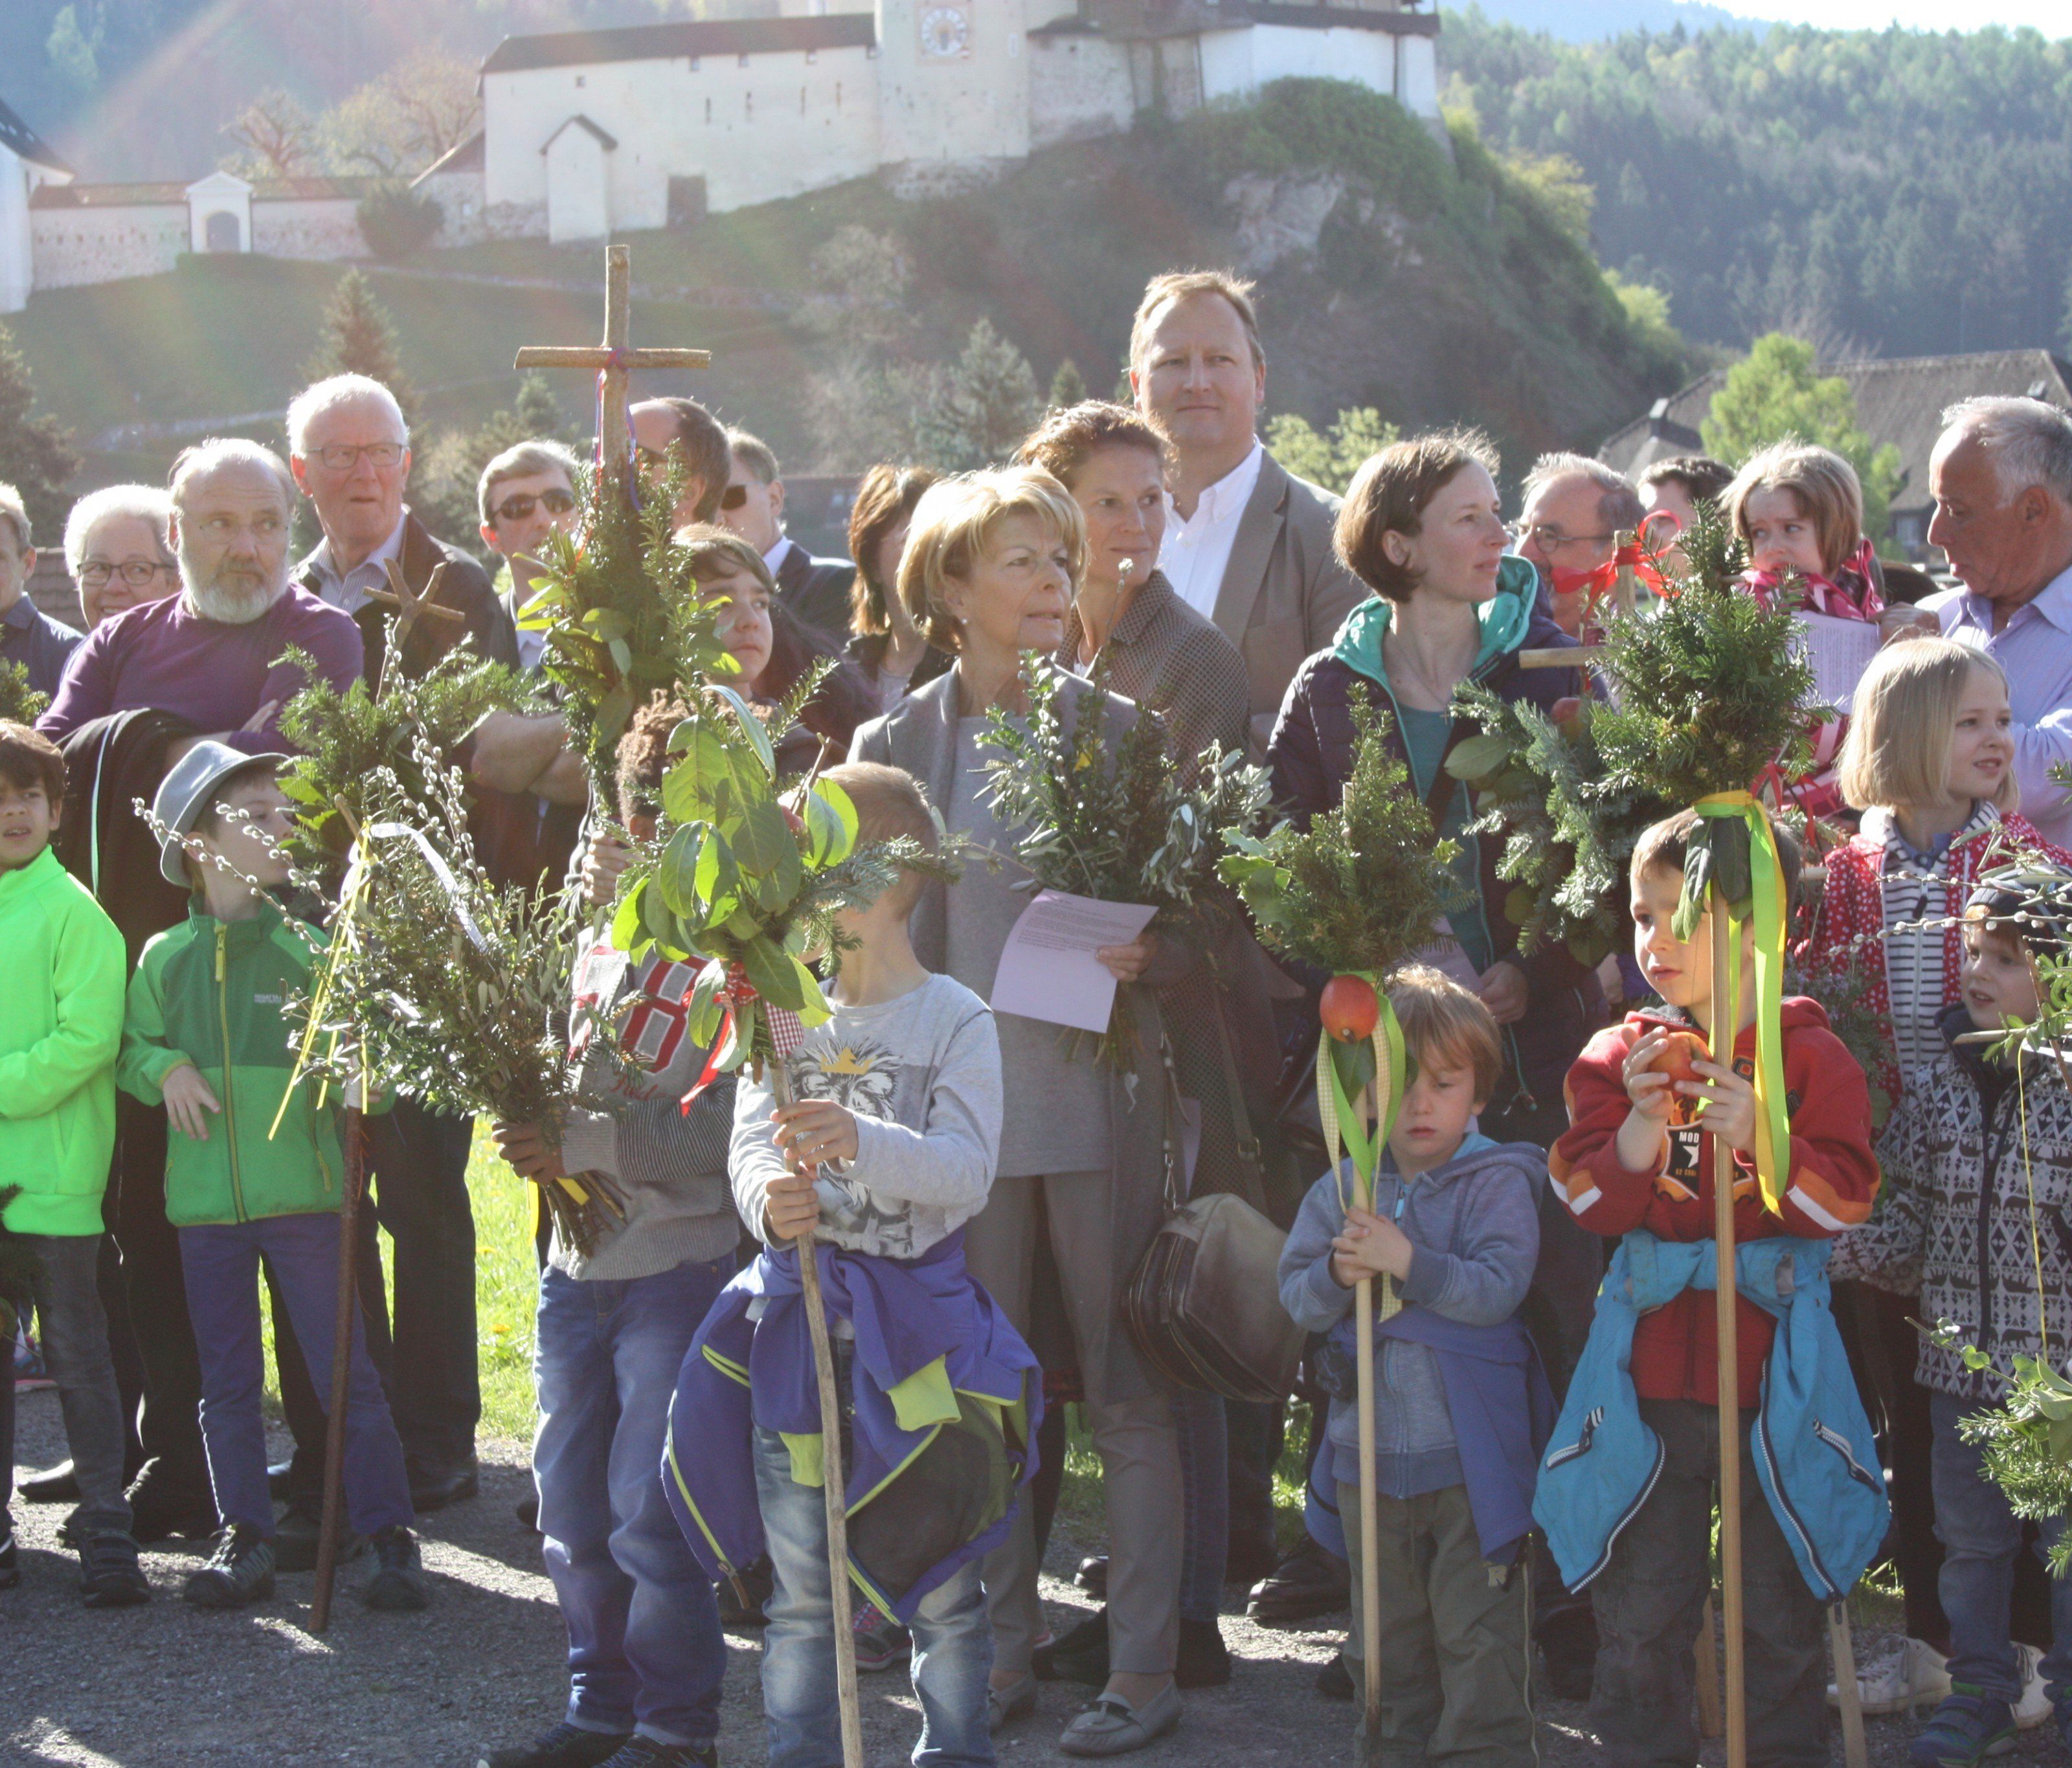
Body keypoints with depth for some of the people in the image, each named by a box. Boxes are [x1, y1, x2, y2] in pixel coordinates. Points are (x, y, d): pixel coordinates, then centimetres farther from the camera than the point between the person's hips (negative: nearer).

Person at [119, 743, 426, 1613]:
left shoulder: (310, 948, -1)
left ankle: (389, 1540, 4)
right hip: (205, 1202, 2)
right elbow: (129, 1050, 13)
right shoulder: (165, 957, 5)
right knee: (227, 1381, 9)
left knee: (344, 1372, -3)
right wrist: (166, 1068, -7)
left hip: (304, 1192, -2)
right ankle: (245, 1541, 19)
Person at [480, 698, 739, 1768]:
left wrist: (584, 1143, -19)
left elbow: (725, 1129, -17)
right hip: (581, 1261, 7)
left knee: (651, 1511, -5)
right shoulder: (605, 929, 13)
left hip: (683, 1265, -7)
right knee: (572, 1500, 13)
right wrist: (535, 1135, 1)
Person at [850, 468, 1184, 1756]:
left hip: (1099, 1101, -2)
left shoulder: (1121, 731, 1)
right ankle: (1003, 1651, 20)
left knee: (1125, 1392, 1)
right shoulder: (898, 748, 4)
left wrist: (1150, 951, -15)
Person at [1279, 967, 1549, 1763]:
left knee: (1477, 1633, -1)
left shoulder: (1498, 1182, -7)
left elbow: (1500, 1286, -19)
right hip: (1369, 1452, 5)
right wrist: (1337, 1274, -18)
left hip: (1470, 1454, -5)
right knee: (1388, 1632, 16)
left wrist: (1409, 1263, -27)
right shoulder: (1342, 1189, 6)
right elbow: (1297, 1295, 3)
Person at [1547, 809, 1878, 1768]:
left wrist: (1760, 1140, -24)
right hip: (1653, 1356, 2)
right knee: (1640, 1597, 8)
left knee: (1779, 1592, 7)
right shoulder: (1618, 1057, 4)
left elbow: (1844, 1200, -9)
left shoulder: (1811, 1055, -2)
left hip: (1772, 1354, -2)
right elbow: (1588, 1201, -2)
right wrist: (1637, 1136, -19)